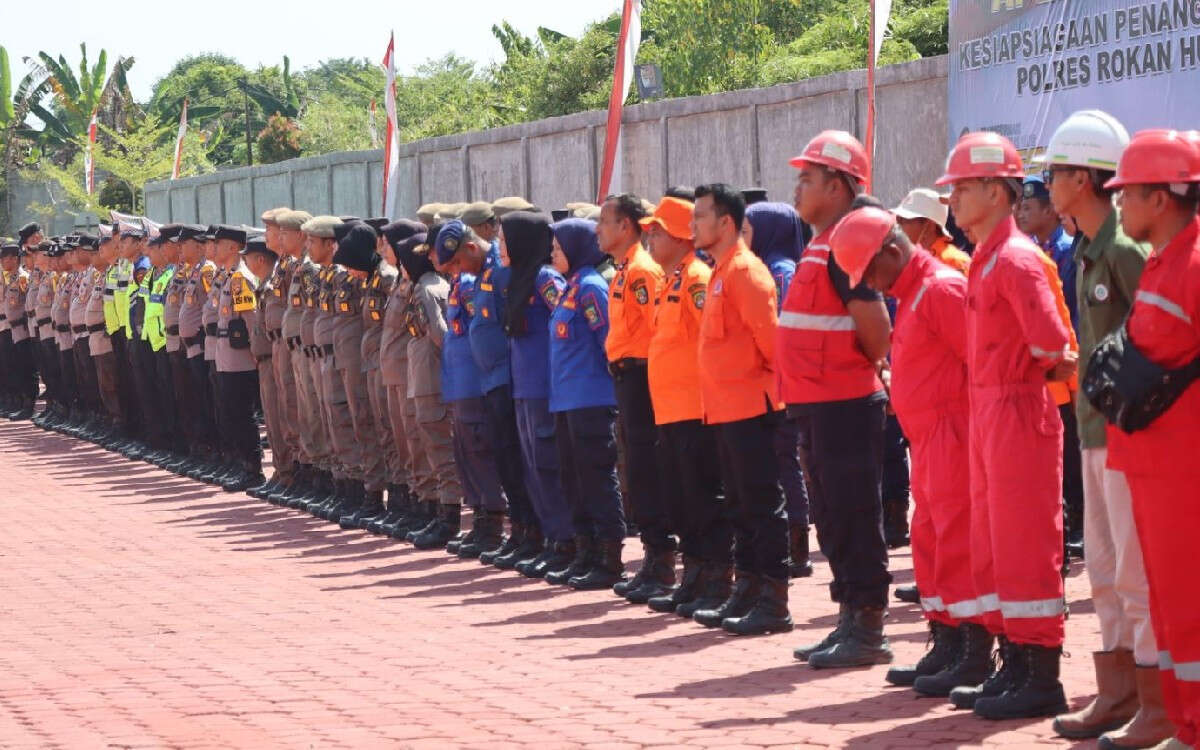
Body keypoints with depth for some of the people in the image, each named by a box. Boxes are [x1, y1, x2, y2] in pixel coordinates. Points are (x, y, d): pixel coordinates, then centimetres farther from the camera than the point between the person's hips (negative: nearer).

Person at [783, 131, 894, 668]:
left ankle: (867, 632, 0)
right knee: (833, 521, 14)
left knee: (855, 520, -5)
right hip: (816, 404, 10)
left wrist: (862, 370, -4)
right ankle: (850, 621, 21)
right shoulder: (820, 247, 15)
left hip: (844, 405, -10)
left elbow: (877, 330, -20)